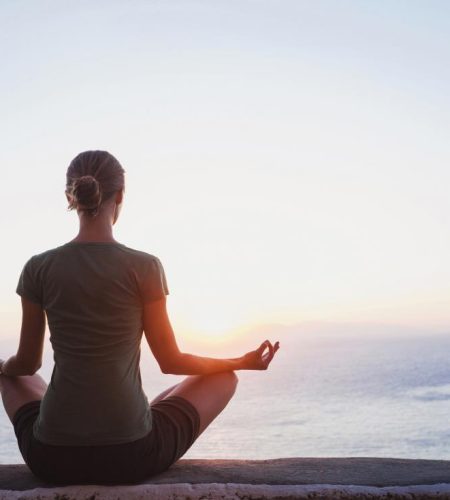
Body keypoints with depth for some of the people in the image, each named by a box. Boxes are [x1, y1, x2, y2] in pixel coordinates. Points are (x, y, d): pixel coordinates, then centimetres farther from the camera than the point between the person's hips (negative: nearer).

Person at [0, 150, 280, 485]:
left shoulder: (38, 268, -4)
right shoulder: (145, 267, -10)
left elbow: (27, 363, 8)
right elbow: (170, 362, -1)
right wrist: (242, 362, 16)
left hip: (51, 457, 3)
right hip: (130, 456, -3)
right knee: (225, 377, 21)